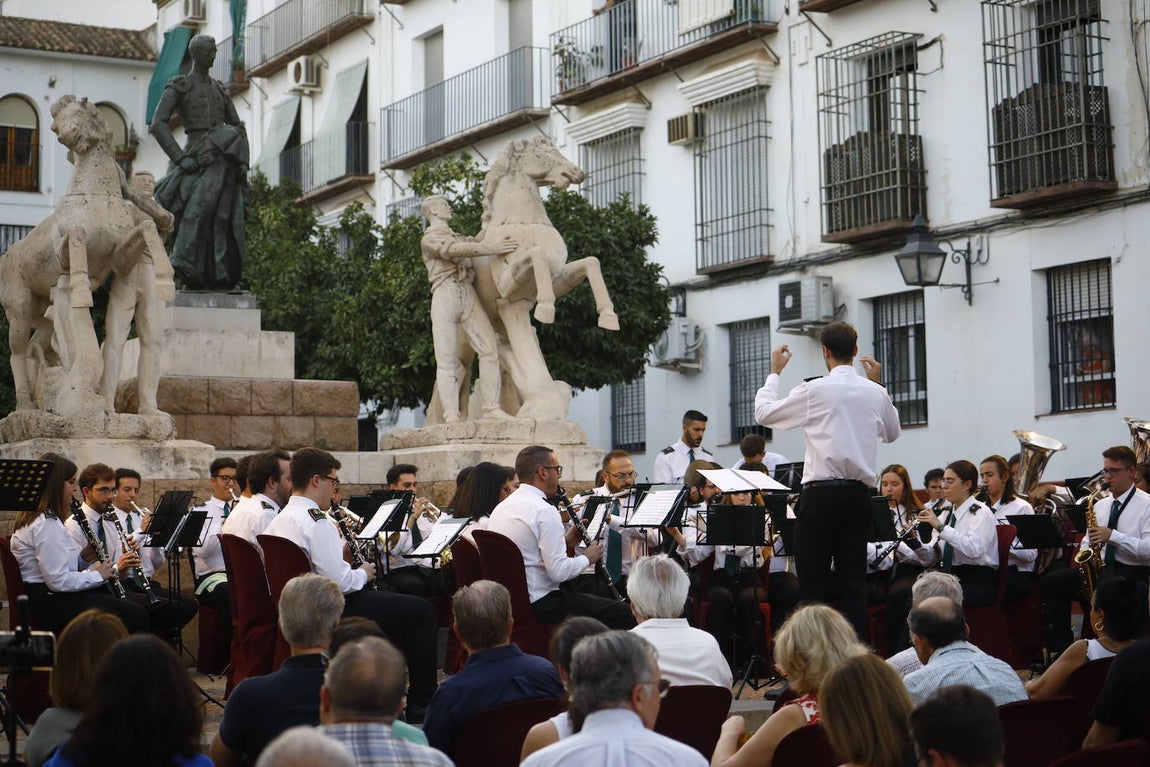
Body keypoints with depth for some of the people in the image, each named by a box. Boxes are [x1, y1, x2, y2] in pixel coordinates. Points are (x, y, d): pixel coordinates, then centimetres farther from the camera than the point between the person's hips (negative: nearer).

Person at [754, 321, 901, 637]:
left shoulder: (815, 390, -7)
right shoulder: (875, 393, 6)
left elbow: (764, 413, 5)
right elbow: (891, 433, 26)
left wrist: (774, 372, 18)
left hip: (821, 493, -5)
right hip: (859, 493, 5)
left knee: (813, 580, 0)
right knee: (853, 581, 7)